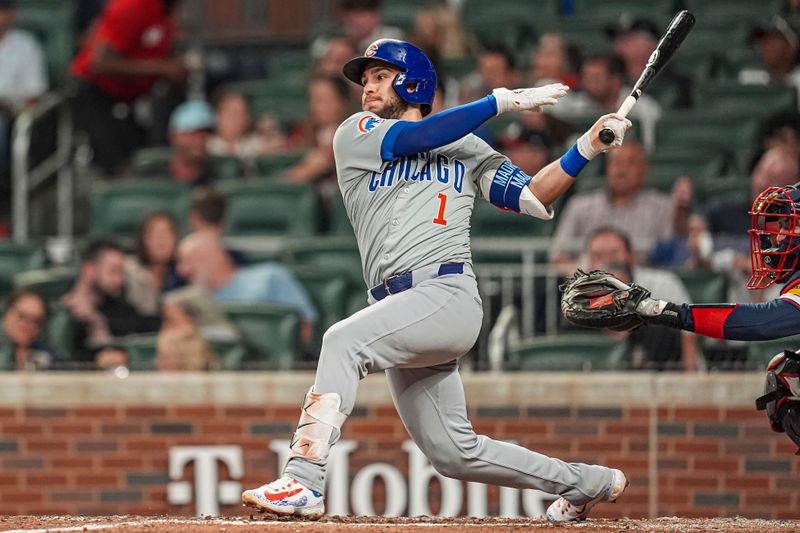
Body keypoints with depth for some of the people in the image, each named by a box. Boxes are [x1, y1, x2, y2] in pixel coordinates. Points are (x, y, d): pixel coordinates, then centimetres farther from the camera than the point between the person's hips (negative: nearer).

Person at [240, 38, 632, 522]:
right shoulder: (357, 136, 18)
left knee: (344, 341, -30)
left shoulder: (467, 149, 17)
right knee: (454, 453, 5)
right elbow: (417, 137, 1)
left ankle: (304, 482, -38)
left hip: (448, 295, -4)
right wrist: (504, 101, 1)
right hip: (401, 312, 4)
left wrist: (589, 147, 1)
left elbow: (533, 197, 12)